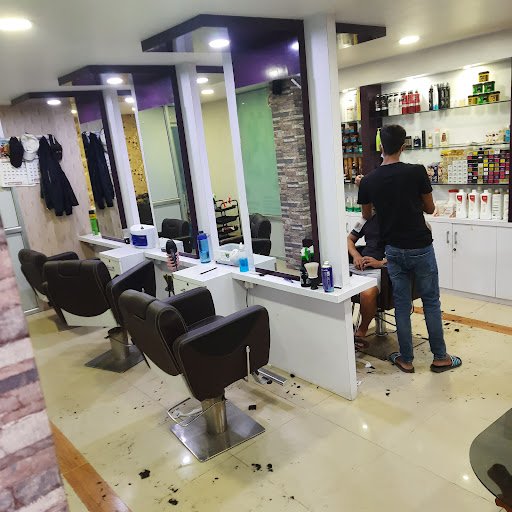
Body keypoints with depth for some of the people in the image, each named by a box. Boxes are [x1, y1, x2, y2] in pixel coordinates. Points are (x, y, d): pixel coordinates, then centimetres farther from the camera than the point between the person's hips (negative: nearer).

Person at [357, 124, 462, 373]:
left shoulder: (368, 181, -5)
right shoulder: (417, 172, -11)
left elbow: (366, 215, 11)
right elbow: (430, 208, 1)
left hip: (394, 250, 2)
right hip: (421, 248, -2)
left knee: (402, 304, 11)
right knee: (431, 302, 11)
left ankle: (406, 359, 20)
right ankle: (440, 358, 23)